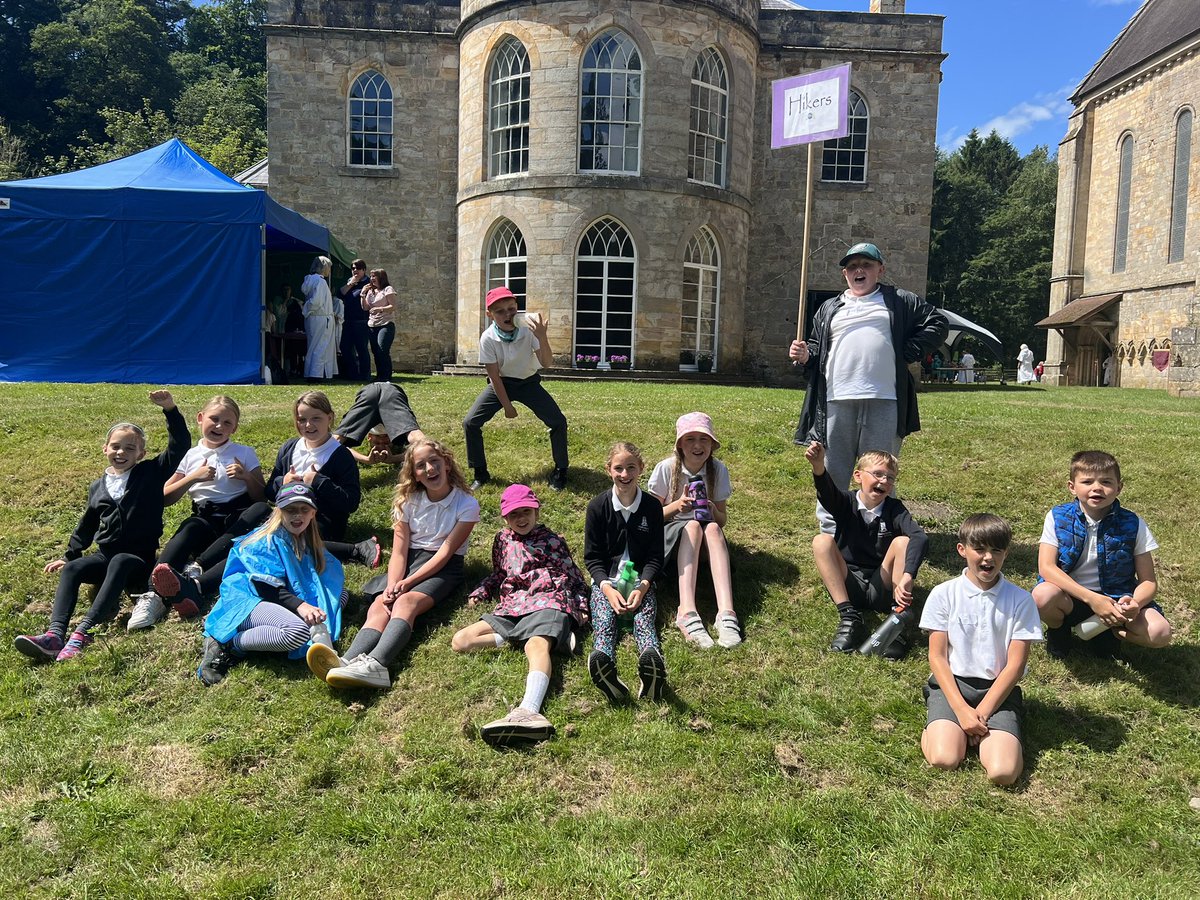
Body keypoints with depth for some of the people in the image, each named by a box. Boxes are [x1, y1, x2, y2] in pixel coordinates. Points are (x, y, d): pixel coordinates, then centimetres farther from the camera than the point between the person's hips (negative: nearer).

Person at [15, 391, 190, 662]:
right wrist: (69, 554, 27)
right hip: (105, 555, 5)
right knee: (72, 569, -23)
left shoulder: (151, 473, 1)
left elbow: (180, 446, -11)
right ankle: (55, 634, -40)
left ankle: (83, 632, -49)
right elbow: (87, 525, 26)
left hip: (139, 557, -5)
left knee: (119, 563, -36)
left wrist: (170, 410, -21)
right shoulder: (98, 487, 15)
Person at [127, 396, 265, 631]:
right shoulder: (189, 456, 15)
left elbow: (261, 498, 10)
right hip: (206, 519, 2)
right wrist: (193, 477, -3)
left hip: (239, 517, -1)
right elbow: (165, 498, 10)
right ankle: (154, 595, -47)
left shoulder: (244, 454, 12)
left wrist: (246, 477, -8)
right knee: (191, 529, -34)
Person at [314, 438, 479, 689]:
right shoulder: (409, 501, 6)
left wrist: (407, 583, -20)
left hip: (443, 568, -4)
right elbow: (399, 552, -1)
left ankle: (375, 665, -56)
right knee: (379, 606, -26)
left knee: (406, 602, -33)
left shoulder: (466, 504, -5)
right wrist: (392, 586, -20)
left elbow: (445, 552, -11)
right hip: (410, 561, 4)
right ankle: (349, 662, -51)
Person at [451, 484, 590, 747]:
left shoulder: (551, 540, 15)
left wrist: (581, 606, 3)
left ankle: (529, 710, -65)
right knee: (460, 641, -12)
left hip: (547, 601, -5)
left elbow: (573, 576, 16)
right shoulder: (502, 540, 25)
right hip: (511, 607, 6)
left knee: (537, 645, -37)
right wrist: (479, 593, 20)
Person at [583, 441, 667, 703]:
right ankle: (603, 664, -61)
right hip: (605, 579, 0)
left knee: (644, 618, -30)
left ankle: (652, 665, -61)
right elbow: (592, 556, 2)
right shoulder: (598, 506, 2)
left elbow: (655, 556, 5)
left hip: (640, 579, 0)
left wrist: (643, 585, -14)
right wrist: (607, 588, -16)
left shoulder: (652, 506, 4)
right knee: (604, 621, -30)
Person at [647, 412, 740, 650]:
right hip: (670, 534, -2)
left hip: (706, 538, 2)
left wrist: (713, 511, -24)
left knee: (712, 528, -34)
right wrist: (676, 505, -25)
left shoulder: (718, 470, -5)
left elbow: (722, 520, 0)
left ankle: (726, 612, -48)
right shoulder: (666, 469, -11)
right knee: (692, 525, -35)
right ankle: (687, 612, -50)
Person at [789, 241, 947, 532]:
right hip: (837, 401, 2)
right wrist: (805, 356, 0)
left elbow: (937, 323, 12)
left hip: (883, 401, -2)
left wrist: (908, 354, 3)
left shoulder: (899, 302, 13)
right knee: (833, 469, 4)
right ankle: (830, 530, 12)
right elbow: (817, 348, 22)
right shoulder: (830, 309, 20)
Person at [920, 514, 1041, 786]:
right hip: (952, 683, 0)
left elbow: (1015, 665, -3)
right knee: (944, 759, -25)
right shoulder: (943, 594, -2)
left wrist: (982, 713, -10)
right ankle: (940, 724, 7)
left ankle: (981, 730, 7)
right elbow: (937, 657, -2)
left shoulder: (1020, 600, -1)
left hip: (998, 689, 1)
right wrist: (962, 710, -14)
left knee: (1003, 772, -23)